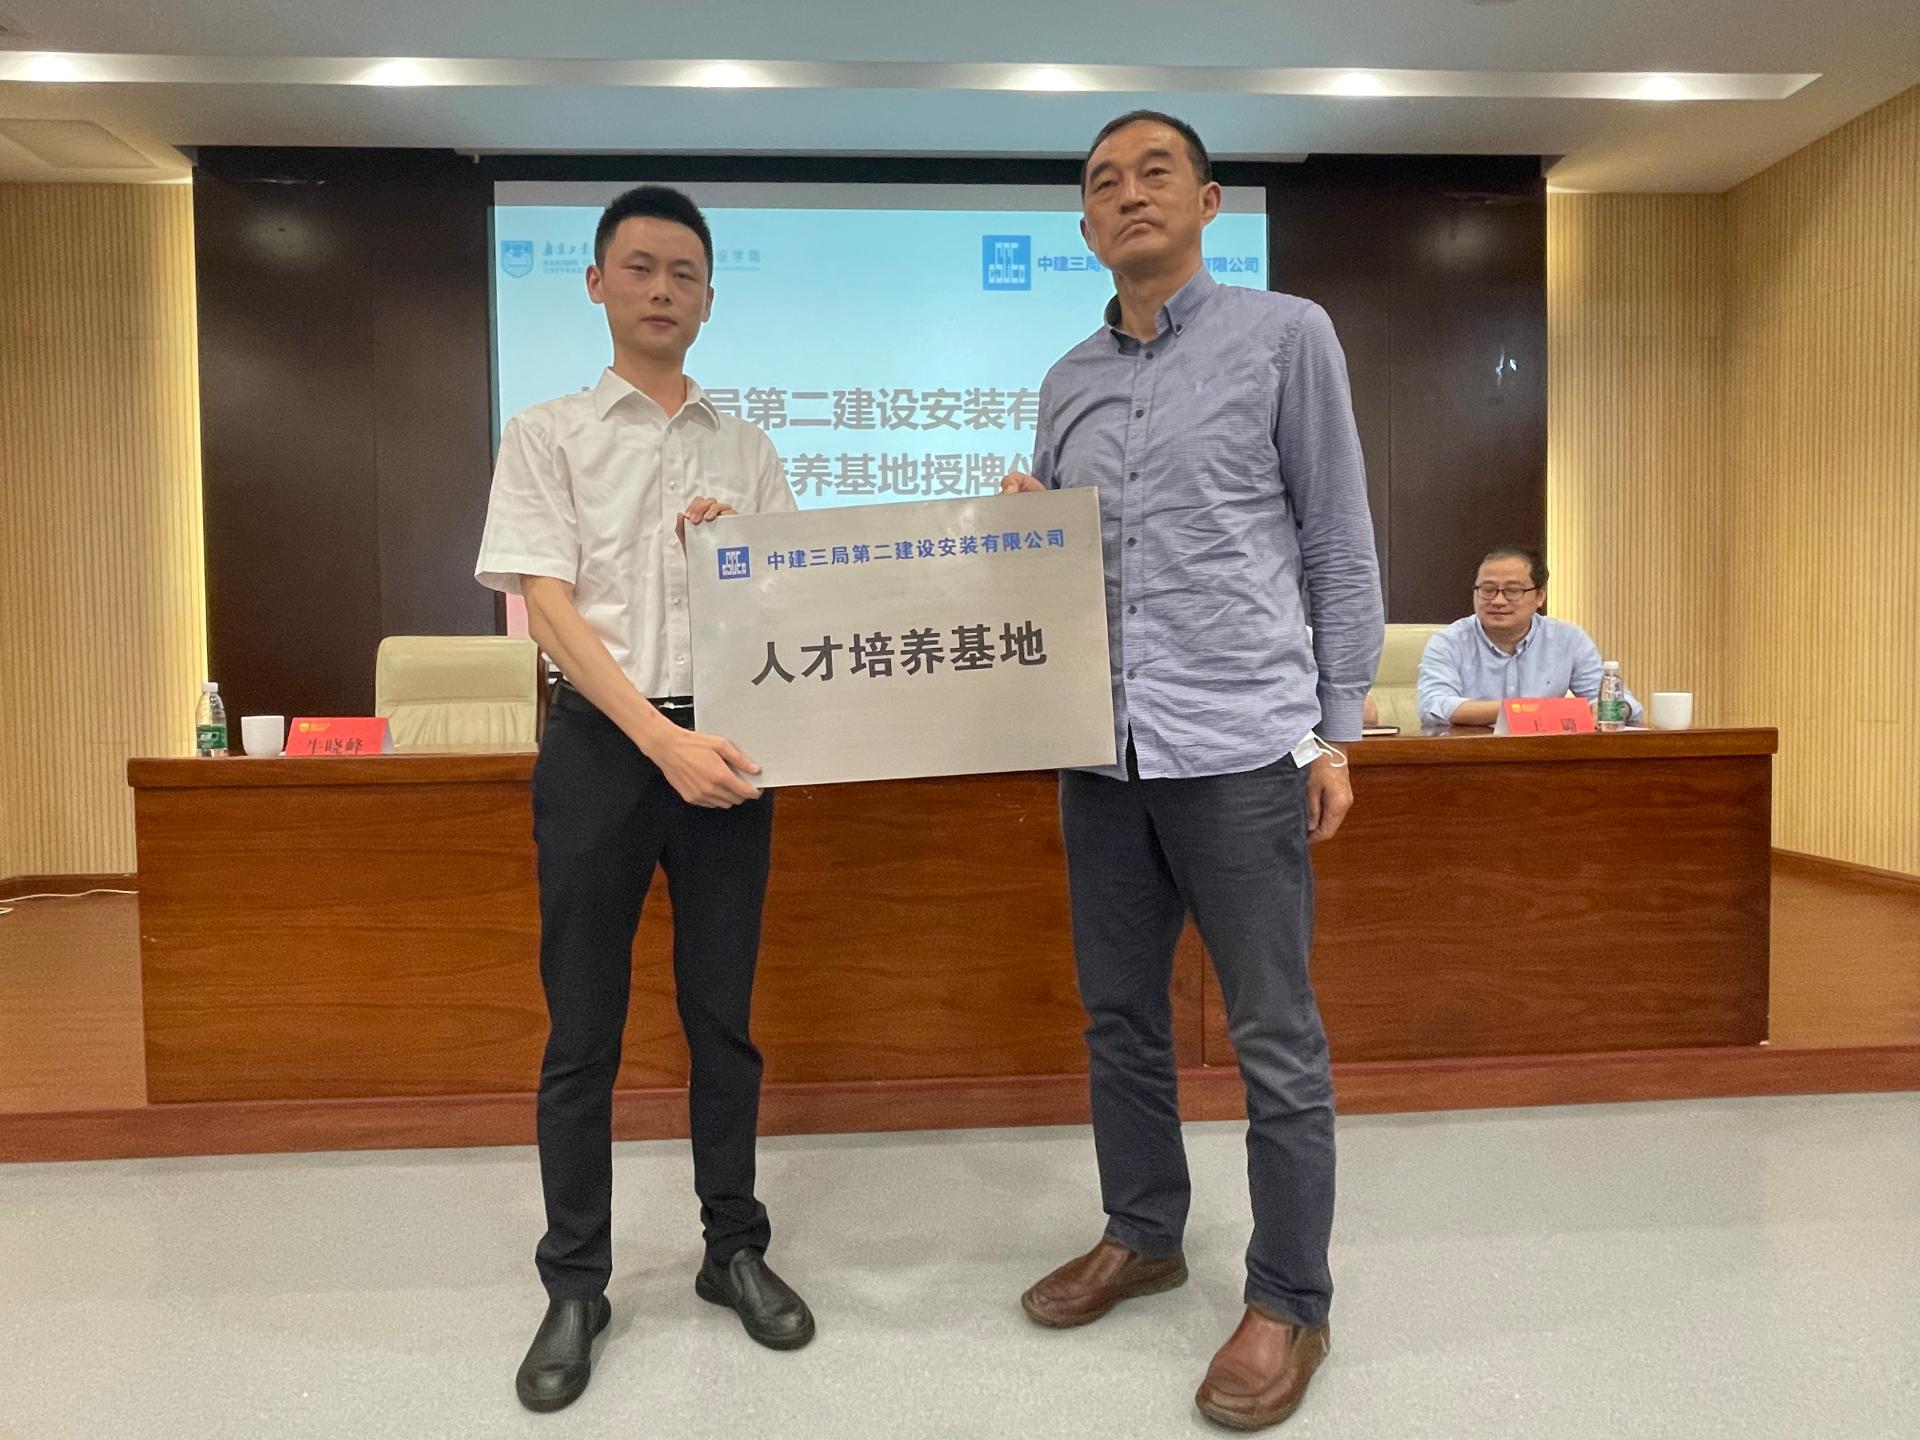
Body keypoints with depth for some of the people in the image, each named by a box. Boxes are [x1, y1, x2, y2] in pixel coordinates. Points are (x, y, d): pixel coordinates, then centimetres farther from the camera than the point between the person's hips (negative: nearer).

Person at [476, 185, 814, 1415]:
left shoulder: (748, 450, 12)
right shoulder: (547, 435, 3)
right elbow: (549, 607, -8)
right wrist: (662, 739, -20)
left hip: (725, 740, 2)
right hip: (600, 744, -2)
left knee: (724, 1016, 11)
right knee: (584, 1029, 5)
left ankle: (736, 1250, 26)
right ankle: (576, 1285, 21)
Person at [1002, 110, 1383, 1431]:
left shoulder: (1285, 336, 2)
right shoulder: (1068, 383, 15)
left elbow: (1341, 547, 0)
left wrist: (1337, 733, -4)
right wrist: (1023, 521, 0)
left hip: (1240, 745, -5)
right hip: (1100, 749, 5)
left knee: (1276, 1038, 2)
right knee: (1119, 1015, 15)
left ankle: (1290, 1302, 19)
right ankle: (1143, 1234, 34)